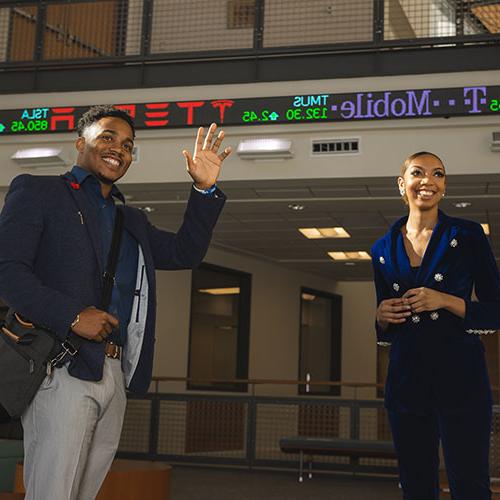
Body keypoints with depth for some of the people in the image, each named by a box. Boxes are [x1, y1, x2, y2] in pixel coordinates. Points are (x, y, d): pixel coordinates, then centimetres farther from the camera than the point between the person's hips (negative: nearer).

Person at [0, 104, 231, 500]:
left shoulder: (132, 220, 26)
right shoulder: (37, 192, 5)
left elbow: (184, 253, 23)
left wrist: (205, 190, 12)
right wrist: (71, 316, -18)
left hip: (115, 377, 7)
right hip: (63, 371, -6)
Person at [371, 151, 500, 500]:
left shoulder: (468, 235, 0)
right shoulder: (384, 249, 10)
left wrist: (445, 301, -14)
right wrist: (381, 317, -3)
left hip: (460, 378, -3)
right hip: (406, 378, 3)